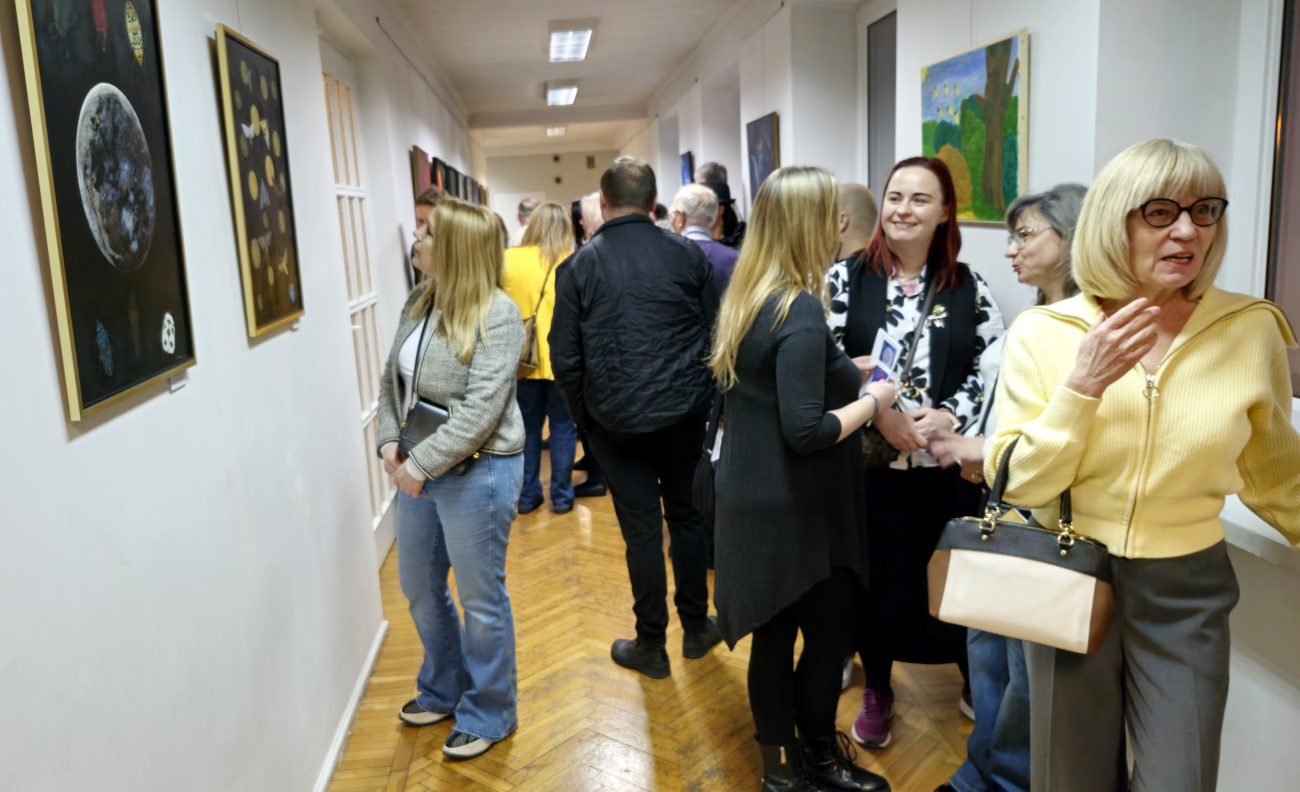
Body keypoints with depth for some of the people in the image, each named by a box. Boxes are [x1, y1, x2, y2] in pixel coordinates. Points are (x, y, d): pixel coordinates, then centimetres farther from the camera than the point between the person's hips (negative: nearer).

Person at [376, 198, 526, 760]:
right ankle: (444, 690, 43)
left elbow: (479, 410, -22)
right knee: (419, 588, 20)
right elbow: (391, 379, 12)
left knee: (481, 599, 7)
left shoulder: (496, 314, -17)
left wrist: (420, 464, -19)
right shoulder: (419, 303, 6)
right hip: (419, 469, 8)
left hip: (477, 472, -8)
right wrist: (390, 445, -2)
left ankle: (489, 714, 28)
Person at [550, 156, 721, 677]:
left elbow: (565, 359, -4)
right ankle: (696, 628, 30)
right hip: (686, 413, 2)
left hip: (618, 420, -2)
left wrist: (584, 418, 9)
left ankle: (650, 646, 20)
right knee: (688, 516, 16)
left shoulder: (579, 267, -5)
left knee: (642, 531, 7)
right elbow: (715, 334, 3)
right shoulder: (686, 254, -1)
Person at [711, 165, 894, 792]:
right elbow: (806, 431, -27)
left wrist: (843, 371, 12)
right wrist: (872, 400, -13)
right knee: (828, 636, 10)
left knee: (775, 632, 17)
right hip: (796, 510, -8)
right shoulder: (801, 310, -22)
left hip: (756, 500, 8)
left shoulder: (747, 298, 5)